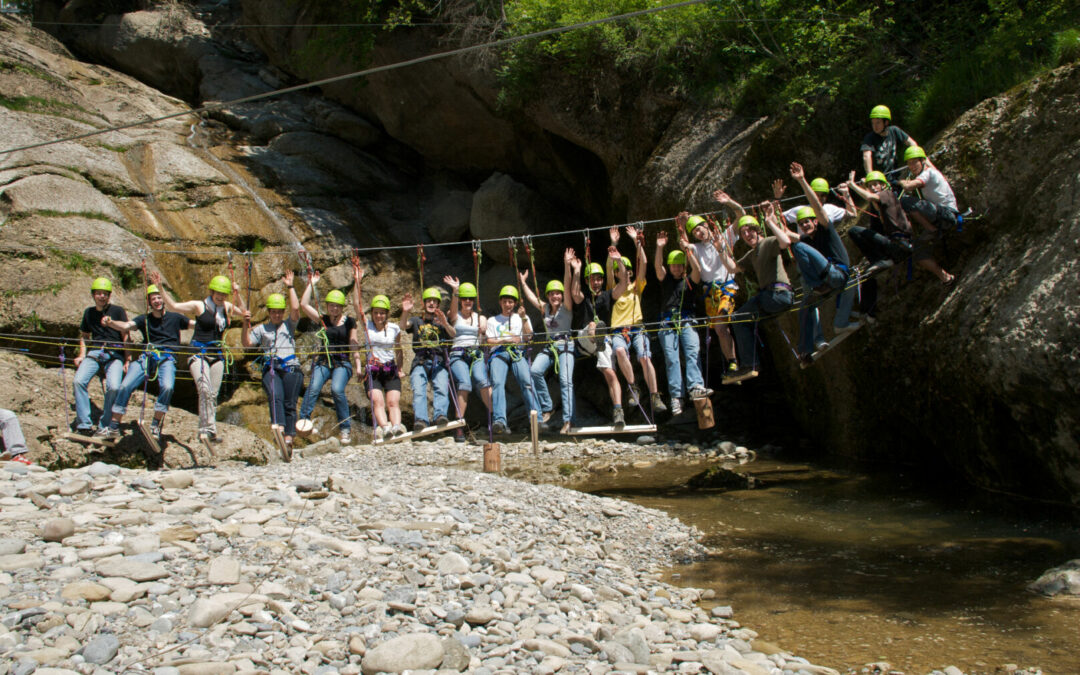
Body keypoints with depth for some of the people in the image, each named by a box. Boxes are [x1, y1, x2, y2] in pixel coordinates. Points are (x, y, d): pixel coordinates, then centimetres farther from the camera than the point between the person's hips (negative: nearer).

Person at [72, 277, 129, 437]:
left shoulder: (118, 311, 8)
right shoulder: (89, 312, 20)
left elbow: (126, 337, 4)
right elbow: (84, 335, 29)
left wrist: (127, 360, -3)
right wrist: (82, 355, 12)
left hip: (115, 354, -3)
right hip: (94, 352, 3)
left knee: (113, 387, -26)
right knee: (79, 381, -22)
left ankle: (104, 426, -14)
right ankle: (84, 425, -19)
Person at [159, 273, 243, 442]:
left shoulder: (227, 307, 11)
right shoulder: (199, 306, -1)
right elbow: (172, 306, -1)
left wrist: (237, 296, 11)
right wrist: (161, 289, -11)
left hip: (217, 355, 5)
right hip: (199, 353, -5)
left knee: (213, 394, 2)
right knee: (205, 390, -21)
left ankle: (207, 431, 7)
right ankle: (208, 429, -22)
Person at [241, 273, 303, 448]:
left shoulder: (289, 325, 20)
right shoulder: (261, 329, 22)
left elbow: (295, 308, 3)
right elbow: (246, 343, 11)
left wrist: (290, 287, 9)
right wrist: (246, 325, -2)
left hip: (291, 368, 0)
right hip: (271, 369, 0)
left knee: (289, 403, -8)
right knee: (276, 397, -25)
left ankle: (289, 437, -11)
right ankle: (279, 428, -42)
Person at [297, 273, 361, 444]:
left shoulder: (349, 322, 11)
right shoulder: (323, 320, 12)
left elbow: (353, 344, 10)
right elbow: (304, 305, 4)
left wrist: (358, 364, 0)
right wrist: (311, 283, 5)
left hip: (342, 362, -2)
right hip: (323, 361, 2)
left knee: (337, 389, -26)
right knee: (313, 387, -25)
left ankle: (346, 429, -20)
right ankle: (303, 420, -31)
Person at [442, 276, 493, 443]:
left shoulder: (480, 318, 18)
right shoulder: (454, 316, 11)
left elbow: (484, 328, -2)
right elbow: (453, 308, -13)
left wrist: (483, 329, -25)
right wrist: (455, 291, -29)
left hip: (476, 354, 2)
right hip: (457, 354, -2)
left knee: (482, 380, -27)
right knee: (464, 383, -27)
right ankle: (459, 426, -24)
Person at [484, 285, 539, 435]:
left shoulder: (522, 318, 26)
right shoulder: (492, 320, 25)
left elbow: (528, 337, 10)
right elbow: (489, 342, 12)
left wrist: (523, 318, -1)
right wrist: (505, 340, -5)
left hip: (518, 352, 0)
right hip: (499, 353, 0)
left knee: (526, 380, -28)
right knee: (497, 382, -29)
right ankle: (499, 421, -42)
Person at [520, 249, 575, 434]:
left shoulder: (566, 307, 0)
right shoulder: (545, 308, 15)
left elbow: (567, 286, -12)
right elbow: (531, 297, 17)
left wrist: (567, 265, -23)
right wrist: (523, 282, 16)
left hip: (565, 345, -5)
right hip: (549, 346, 5)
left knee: (565, 380, -18)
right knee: (535, 371, -20)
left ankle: (567, 420, -24)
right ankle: (547, 407, -9)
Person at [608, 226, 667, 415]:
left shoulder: (637, 287, 18)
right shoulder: (613, 289, 17)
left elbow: (643, 264, 8)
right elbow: (609, 269, 2)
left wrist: (637, 242, 2)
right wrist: (614, 245, -5)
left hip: (637, 328, 1)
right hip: (618, 330, -1)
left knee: (644, 357, -25)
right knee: (619, 350, -35)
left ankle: (655, 397, -26)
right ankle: (632, 388, -25)